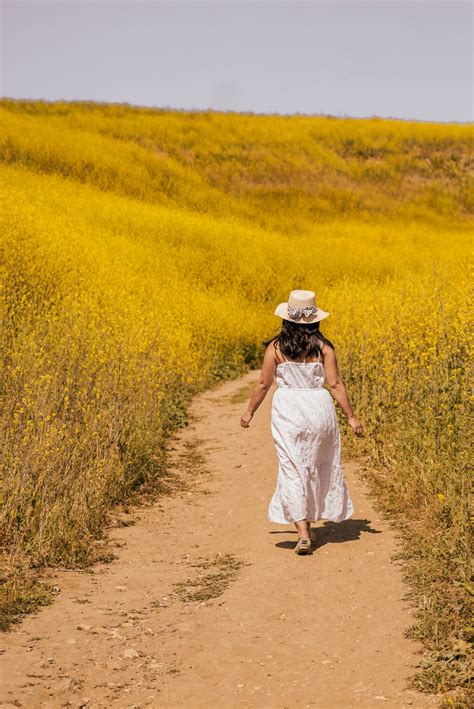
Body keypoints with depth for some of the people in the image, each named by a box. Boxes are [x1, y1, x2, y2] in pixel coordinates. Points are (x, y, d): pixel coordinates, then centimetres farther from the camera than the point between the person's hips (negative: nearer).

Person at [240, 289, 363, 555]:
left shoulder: (276, 347, -4)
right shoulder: (323, 346, -3)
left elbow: (264, 383, 0)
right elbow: (336, 383, -5)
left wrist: (250, 412, 14)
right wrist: (351, 416, 2)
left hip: (288, 410, -1)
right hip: (319, 407, 1)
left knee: (292, 470, -1)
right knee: (317, 468, 18)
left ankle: (302, 533, -12)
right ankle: (308, 525, 29)